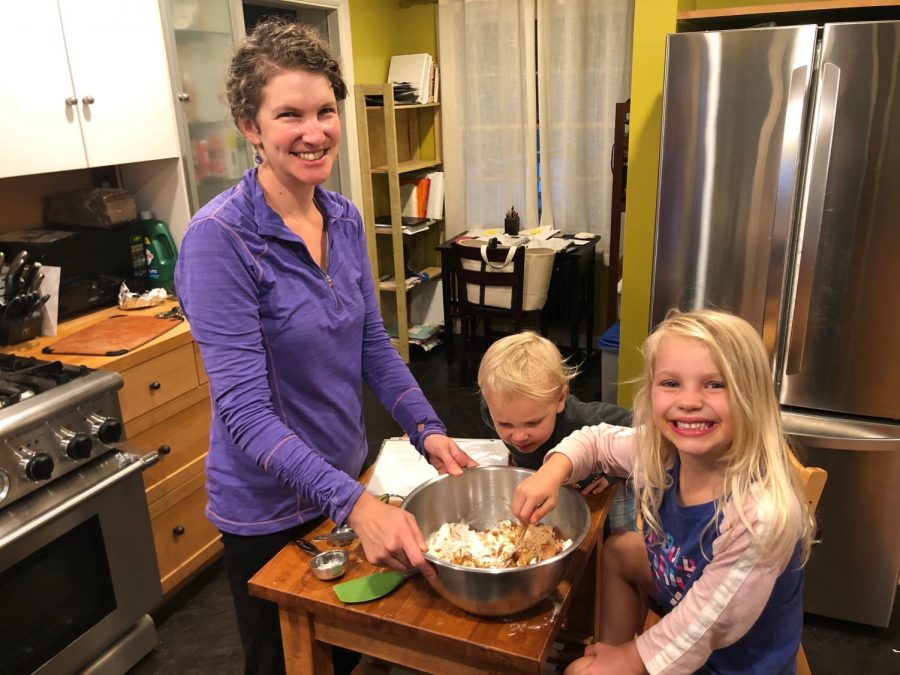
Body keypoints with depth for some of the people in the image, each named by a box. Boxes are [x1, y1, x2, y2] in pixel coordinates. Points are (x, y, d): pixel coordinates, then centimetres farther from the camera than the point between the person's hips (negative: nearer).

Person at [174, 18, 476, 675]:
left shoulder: (345, 219, -4)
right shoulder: (219, 238, -24)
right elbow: (244, 410, -28)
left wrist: (426, 429, -6)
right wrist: (354, 502, -36)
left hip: (345, 478, 6)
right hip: (270, 509, -5)